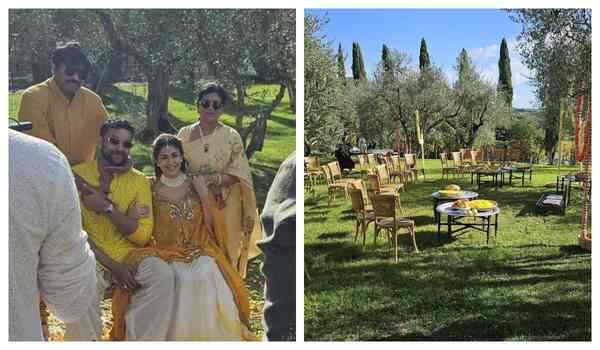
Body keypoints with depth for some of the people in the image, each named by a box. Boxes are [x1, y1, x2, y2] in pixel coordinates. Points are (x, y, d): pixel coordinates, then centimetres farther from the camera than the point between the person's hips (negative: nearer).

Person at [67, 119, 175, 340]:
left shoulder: (139, 181, 5)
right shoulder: (77, 176, 0)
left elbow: (143, 236, -4)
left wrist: (107, 207, -16)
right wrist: (112, 265, -15)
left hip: (130, 255, 2)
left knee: (162, 274, -26)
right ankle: (85, 339, -8)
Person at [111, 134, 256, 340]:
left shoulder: (196, 185, 8)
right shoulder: (153, 190, 5)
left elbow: (211, 225, 4)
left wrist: (204, 195, -6)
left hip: (200, 250, 1)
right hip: (167, 252, -1)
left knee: (206, 276, -29)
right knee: (182, 279, -31)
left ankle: (209, 334, -9)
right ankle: (179, 334, -9)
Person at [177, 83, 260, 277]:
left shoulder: (232, 136, -1)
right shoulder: (184, 134, 3)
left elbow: (239, 173, -4)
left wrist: (214, 180, -18)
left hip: (225, 205, -1)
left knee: (224, 252, 3)